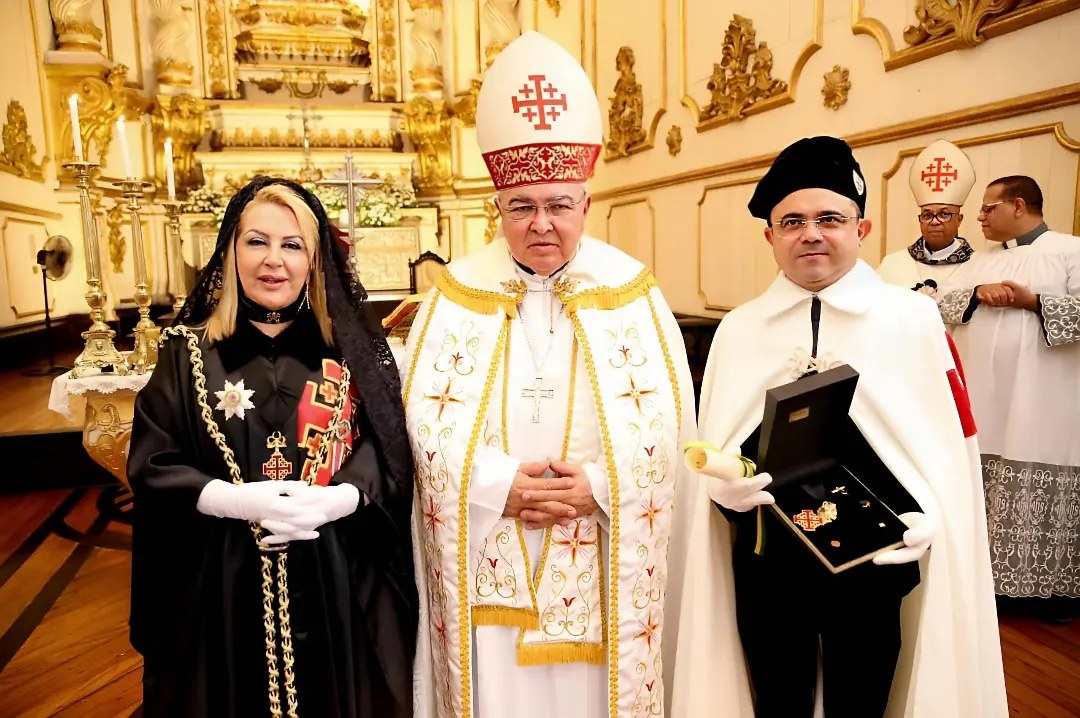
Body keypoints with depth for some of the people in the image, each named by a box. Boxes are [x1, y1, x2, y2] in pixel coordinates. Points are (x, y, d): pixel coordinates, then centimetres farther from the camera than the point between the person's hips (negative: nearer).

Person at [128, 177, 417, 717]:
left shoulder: (350, 345, 1)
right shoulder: (190, 351, 1)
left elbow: (390, 450, -2)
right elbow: (151, 465, -2)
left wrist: (335, 500, -19)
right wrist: (235, 500, -18)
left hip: (339, 578, 1)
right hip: (222, 582, 0)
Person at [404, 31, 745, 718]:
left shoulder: (631, 293, 0)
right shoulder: (457, 294, 0)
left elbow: (668, 418, -4)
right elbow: (425, 418, -4)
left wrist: (597, 485, -16)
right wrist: (500, 484, -16)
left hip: (600, 566, 0)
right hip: (489, 563, 0)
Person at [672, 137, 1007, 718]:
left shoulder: (914, 319, -4)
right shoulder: (736, 329, 2)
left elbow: (948, 444, -1)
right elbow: (711, 452, 4)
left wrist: (928, 518, -16)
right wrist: (726, 486, -16)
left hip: (875, 560, -1)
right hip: (765, 560, 2)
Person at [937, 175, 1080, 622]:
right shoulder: (982, 260, 17)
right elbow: (943, 305, 8)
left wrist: (1034, 301, -16)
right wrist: (978, 294, -9)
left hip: (1041, 403, -5)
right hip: (984, 398, 5)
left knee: (1044, 495, -1)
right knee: (987, 493, 8)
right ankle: (993, 573, 21)